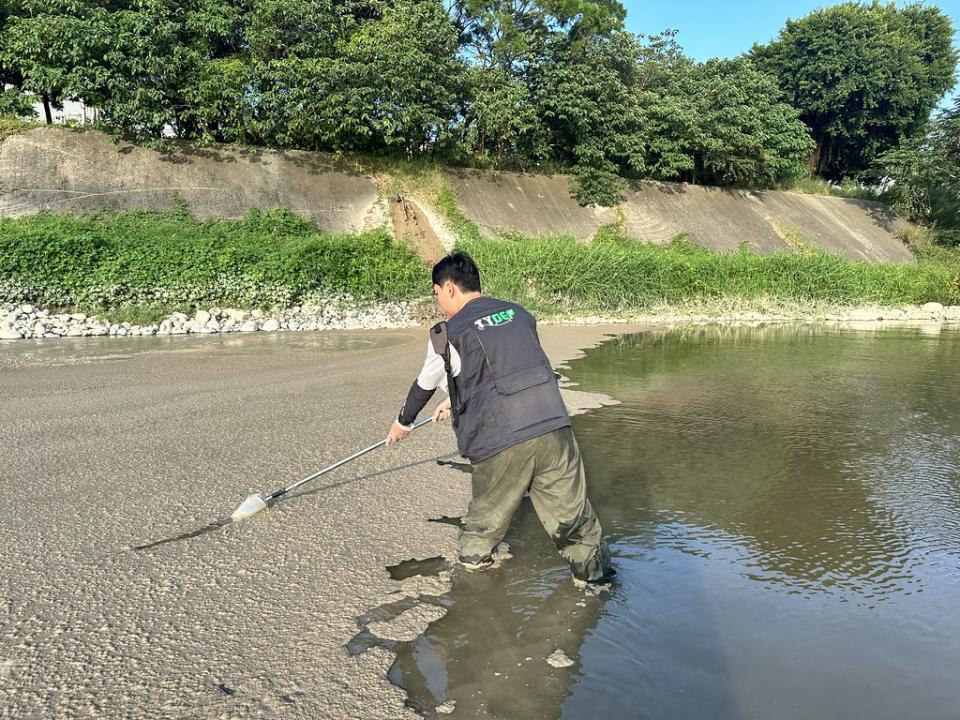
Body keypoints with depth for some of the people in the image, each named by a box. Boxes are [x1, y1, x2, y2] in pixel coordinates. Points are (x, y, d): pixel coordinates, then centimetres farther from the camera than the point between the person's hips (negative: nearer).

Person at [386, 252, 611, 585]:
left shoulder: (448, 334, 1)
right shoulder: (518, 314, 17)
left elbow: (425, 384, 18)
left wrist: (403, 422, 38)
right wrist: (456, 403, 44)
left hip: (500, 442, -3)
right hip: (553, 429, 3)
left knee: (487, 512, 19)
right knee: (572, 510, 11)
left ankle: (473, 561, 38)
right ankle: (595, 574, 20)